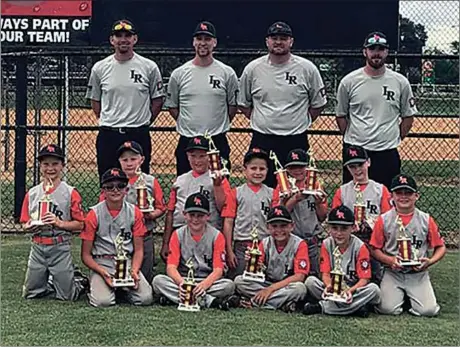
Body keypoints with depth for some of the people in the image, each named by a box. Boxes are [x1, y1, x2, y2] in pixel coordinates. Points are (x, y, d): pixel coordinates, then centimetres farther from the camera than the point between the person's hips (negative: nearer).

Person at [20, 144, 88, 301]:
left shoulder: (70, 193, -6)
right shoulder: (32, 193, 5)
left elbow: (80, 224, -7)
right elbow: (24, 224, 9)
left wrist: (60, 223, -22)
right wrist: (29, 226, -13)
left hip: (60, 248, -4)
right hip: (37, 248, 4)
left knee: (66, 296, -1)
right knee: (30, 294, 10)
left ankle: (80, 280, 31)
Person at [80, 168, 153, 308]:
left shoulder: (134, 212, 5)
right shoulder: (94, 214, -3)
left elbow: (138, 249, 7)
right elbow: (86, 255, -2)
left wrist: (134, 271, -12)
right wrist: (103, 272, -19)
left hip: (127, 262, 2)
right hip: (101, 263, -2)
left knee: (145, 298, -21)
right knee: (103, 301, -28)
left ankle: (123, 287, 9)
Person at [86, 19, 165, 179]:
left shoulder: (149, 67, 1)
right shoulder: (99, 68, 5)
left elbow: (158, 100, 8)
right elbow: (95, 100, 15)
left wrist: (143, 123, 5)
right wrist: (107, 121, 9)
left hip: (139, 135, -1)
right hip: (108, 135, 1)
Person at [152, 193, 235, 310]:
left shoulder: (216, 236, -2)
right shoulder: (178, 235, 3)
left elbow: (218, 270, -10)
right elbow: (171, 267, -7)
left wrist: (204, 284, -32)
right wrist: (181, 282, -30)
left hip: (208, 281, -1)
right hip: (182, 279, 2)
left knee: (229, 285, -31)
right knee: (158, 280, -28)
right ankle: (209, 301, -32)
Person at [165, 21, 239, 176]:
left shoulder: (227, 73, 2)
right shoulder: (179, 73, 4)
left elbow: (233, 105, 10)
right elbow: (172, 105, 12)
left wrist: (221, 125, 6)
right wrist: (186, 125, 7)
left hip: (218, 141, -1)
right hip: (187, 141, 1)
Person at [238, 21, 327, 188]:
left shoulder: (307, 68, 0)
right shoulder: (252, 69, 3)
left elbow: (318, 103, 8)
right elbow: (243, 103, 14)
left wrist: (302, 123, 5)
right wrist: (259, 121, 8)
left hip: (296, 141, -1)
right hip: (262, 140, 1)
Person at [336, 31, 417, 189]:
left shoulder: (400, 82, 3)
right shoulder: (349, 81, 1)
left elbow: (408, 117, 11)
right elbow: (341, 115, 10)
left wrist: (396, 139, 6)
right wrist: (351, 139, 6)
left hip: (388, 153, 0)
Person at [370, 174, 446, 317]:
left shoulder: (426, 220, 1)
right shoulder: (384, 220, 0)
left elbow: (440, 247, 7)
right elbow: (375, 249, 3)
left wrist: (430, 261, -13)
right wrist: (390, 260, -16)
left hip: (418, 274, 1)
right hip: (392, 273, 0)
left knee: (428, 310, -17)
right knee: (388, 309, -21)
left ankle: (411, 296, 17)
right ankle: (399, 295, 16)